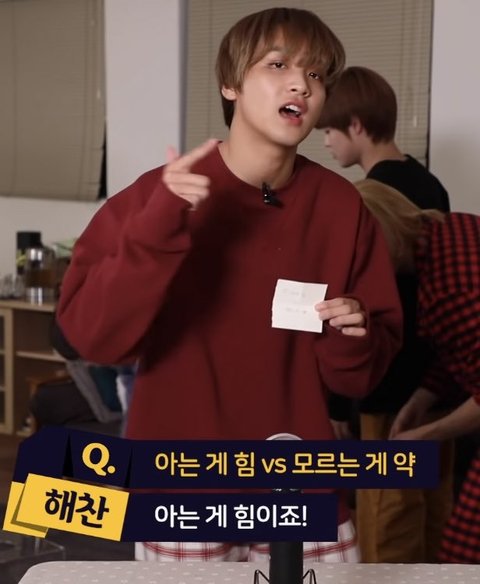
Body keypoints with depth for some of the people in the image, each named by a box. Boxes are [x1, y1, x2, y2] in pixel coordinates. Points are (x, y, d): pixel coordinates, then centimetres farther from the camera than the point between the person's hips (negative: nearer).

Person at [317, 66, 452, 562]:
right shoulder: (431, 187, 8)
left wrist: (337, 398, -10)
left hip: (391, 388, -9)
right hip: (437, 377, 9)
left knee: (387, 536, 1)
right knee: (434, 519, 17)